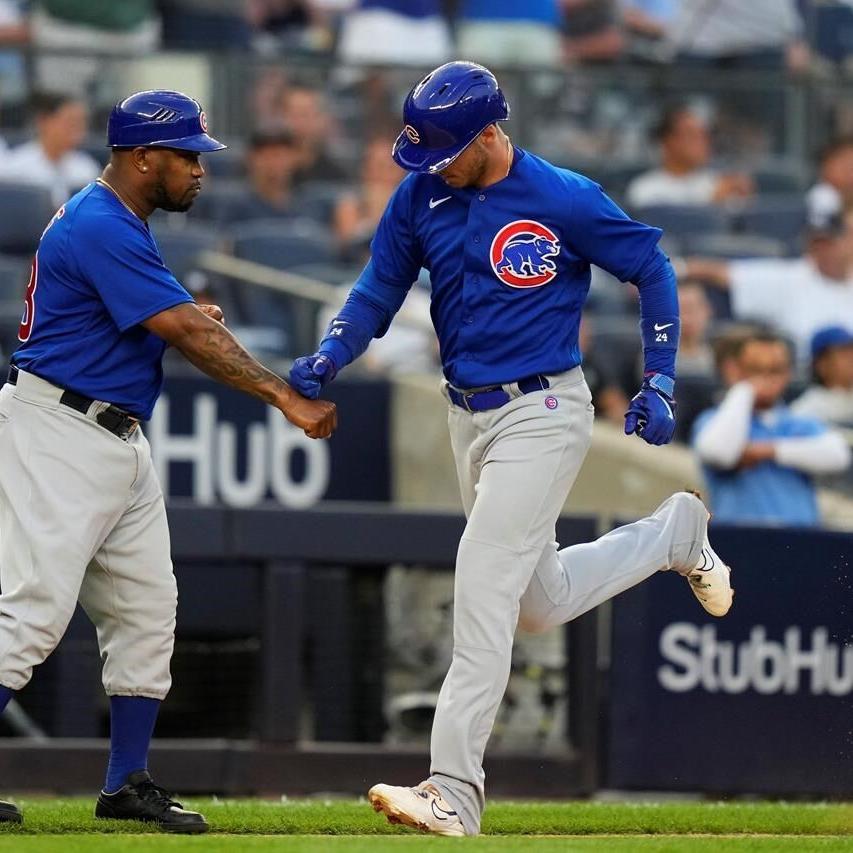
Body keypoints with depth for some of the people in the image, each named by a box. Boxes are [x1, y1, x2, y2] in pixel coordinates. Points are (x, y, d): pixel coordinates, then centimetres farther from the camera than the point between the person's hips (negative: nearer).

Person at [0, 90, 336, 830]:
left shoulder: (121, 227, 16)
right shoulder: (100, 229, -18)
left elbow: (174, 321, 25)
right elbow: (189, 335, -22)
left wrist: (190, 318, 3)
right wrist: (284, 397, -22)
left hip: (120, 438, 10)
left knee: (146, 609, 8)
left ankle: (128, 784, 13)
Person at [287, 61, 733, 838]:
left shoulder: (565, 201, -15)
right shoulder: (419, 197, 0)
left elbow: (652, 270, -3)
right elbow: (376, 294, 5)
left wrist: (659, 384, -5)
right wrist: (329, 358, -14)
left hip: (542, 416, -7)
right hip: (469, 417, 7)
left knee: (484, 593, -15)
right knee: (540, 604, 18)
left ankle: (455, 794, -16)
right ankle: (675, 532, 42)